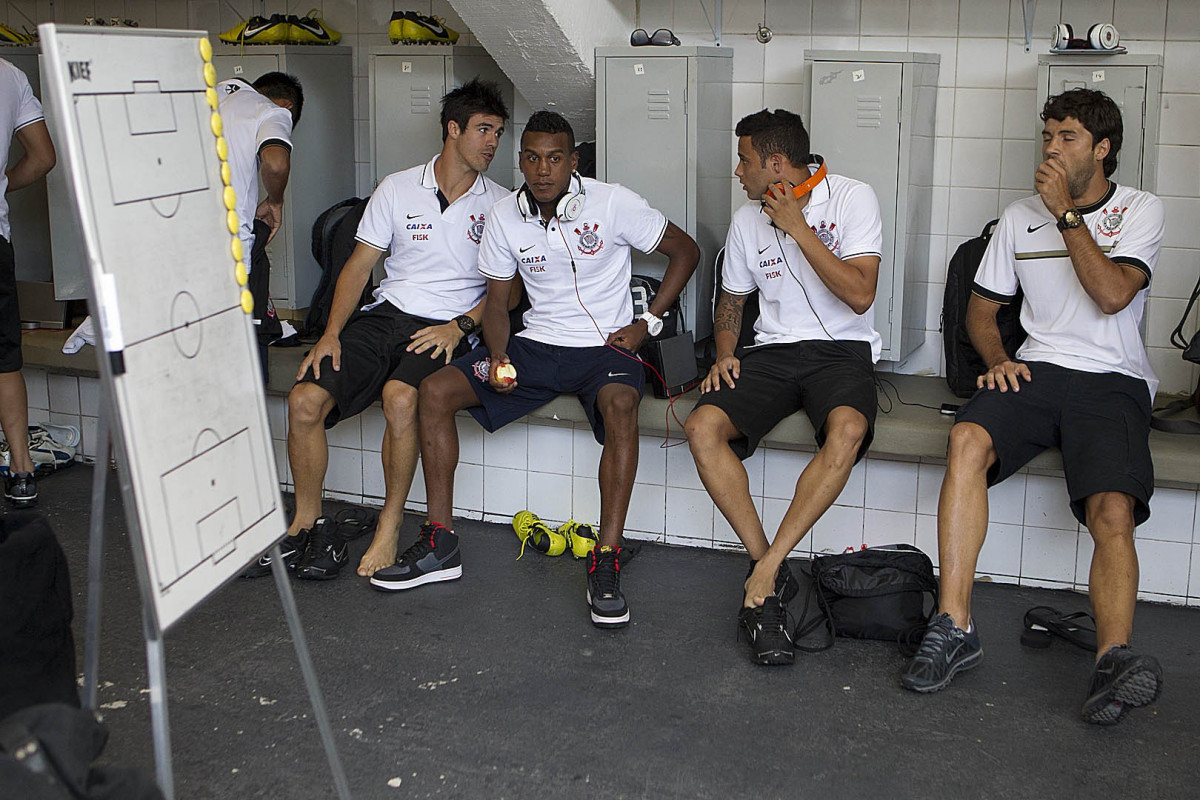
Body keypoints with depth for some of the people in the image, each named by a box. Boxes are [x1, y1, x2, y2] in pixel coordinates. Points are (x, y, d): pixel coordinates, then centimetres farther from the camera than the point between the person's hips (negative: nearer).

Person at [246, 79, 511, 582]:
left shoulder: (500, 205, 7)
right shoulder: (397, 188, 9)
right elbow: (359, 265, 8)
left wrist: (460, 326, -13)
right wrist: (331, 333, -4)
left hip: (446, 328, -2)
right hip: (386, 314, 3)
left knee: (400, 397, -35)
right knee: (304, 400, -17)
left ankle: (390, 523, -17)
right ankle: (306, 525, 0)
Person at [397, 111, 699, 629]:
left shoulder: (613, 203, -9)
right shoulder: (505, 217, 2)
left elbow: (685, 251, 1)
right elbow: (497, 301, 9)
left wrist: (647, 323, -6)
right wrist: (498, 358, -11)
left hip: (604, 346, -4)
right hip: (536, 345, 4)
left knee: (620, 405, -39)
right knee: (435, 392, -14)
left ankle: (606, 564, -34)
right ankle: (439, 545, -6)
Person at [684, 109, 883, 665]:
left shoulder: (851, 199, -5)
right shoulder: (747, 219, 10)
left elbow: (860, 296, -15)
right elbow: (731, 299, 23)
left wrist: (797, 227, -16)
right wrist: (724, 353, 2)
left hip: (842, 349, -4)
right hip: (773, 350, 4)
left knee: (847, 429, -38)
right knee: (702, 426, -25)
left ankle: (763, 574, -30)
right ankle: (770, 571, -18)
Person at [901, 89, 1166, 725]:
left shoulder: (1140, 211, 7)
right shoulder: (1021, 217, 17)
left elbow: (1113, 295, -11)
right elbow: (981, 308, 20)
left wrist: (1066, 213, -8)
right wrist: (998, 359, 0)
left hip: (1113, 380, -2)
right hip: (1037, 369, 2)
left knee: (1113, 512, -28)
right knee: (968, 438, -30)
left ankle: (1113, 660, -37)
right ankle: (954, 628, -31)